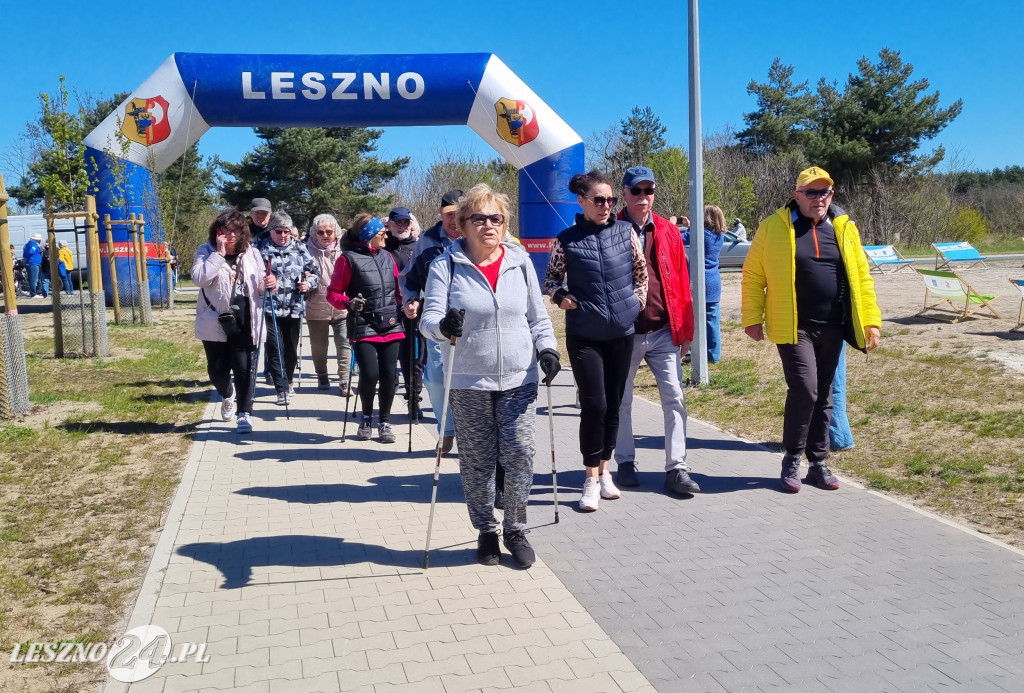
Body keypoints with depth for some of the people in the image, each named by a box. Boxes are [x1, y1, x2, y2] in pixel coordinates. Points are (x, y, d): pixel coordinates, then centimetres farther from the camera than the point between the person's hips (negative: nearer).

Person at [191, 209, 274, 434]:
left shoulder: (252, 253, 5)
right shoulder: (206, 252, -1)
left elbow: (259, 287, 14)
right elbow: (198, 278, -20)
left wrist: (270, 284, -10)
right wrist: (219, 253, -21)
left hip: (245, 323, 0)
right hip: (216, 322, 0)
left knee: (245, 368, -2)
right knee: (217, 369, 10)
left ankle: (244, 413, 7)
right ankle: (228, 396, 41)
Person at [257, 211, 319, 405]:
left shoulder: (299, 248, 6)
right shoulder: (261, 249, -2)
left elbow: (314, 271, 12)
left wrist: (309, 282, -8)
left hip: (295, 307, 3)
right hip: (271, 308, -3)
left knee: (292, 349, 14)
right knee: (275, 350, -6)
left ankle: (288, 382, 35)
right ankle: (282, 389, 1)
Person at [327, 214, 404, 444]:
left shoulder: (387, 256, 13)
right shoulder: (349, 259, -2)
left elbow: (398, 287, 21)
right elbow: (333, 293, -1)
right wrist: (348, 303, -19)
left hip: (391, 326, 4)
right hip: (364, 328, -4)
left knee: (389, 375, 1)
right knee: (369, 374, -13)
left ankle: (385, 422, 19)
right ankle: (367, 418, 15)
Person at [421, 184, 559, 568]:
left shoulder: (520, 262, 7)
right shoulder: (446, 265, -1)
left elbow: (538, 317, 12)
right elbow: (429, 317, -9)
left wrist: (547, 347, -5)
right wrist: (443, 327, -32)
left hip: (519, 381, 2)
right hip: (468, 384, -1)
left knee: (520, 456, -3)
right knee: (477, 463, 5)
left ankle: (515, 530, 17)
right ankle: (486, 532, 25)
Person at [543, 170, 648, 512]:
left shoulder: (626, 231, 3)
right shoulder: (567, 240, -3)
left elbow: (641, 271, 15)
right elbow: (550, 279, 7)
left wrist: (638, 301, 4)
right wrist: (560, 296, -12)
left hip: (622, 331, 3)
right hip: (584, 335, -3)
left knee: (613, 405, 10)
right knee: (594, 405, -8)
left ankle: (604, 470, 26)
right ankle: (592, 479, 6)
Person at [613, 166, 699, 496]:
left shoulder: (669, 231, 5)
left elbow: (681, 282, 5)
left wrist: (685, 329, 4)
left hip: (664, 332, 2)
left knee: (675, 399, -1)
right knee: (621, 401, 11)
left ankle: (676, 468, 6)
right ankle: (626, 462, 26)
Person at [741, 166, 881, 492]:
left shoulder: (844, 228, 8)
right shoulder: (774, 227, -2)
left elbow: (861, 277, 9)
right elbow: (753, 275, 0)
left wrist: (871, 320, 4)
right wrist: (752, 318, -5)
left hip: (832, 329, 4)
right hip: (794, 328, -4)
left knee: (823, 396, 11)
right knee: (804, 390, -14)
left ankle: (818, 462, 24)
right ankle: (792, 460, 6)